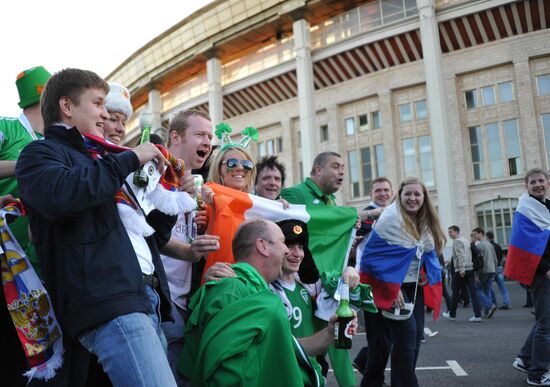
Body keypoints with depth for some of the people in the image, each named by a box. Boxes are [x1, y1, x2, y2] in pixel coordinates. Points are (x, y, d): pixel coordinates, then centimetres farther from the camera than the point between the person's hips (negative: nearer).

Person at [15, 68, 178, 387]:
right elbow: (62, 193, -20)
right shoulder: (41, 153, 6)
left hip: (146, 297, 8)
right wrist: (131, 158, -9)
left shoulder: (98, 159, 29)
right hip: (107, 300, -8)